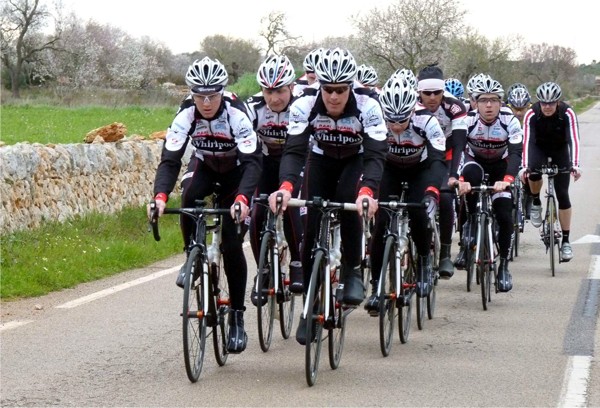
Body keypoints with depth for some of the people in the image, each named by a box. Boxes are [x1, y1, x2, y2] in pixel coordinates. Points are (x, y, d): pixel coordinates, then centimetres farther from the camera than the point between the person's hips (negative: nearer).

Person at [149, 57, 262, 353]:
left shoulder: (236, 113, -32)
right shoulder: (186, 114, -25)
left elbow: (253, 161, -38)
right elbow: (169, 159, -30)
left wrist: (242, 198, -55)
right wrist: (160, 196, -48)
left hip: (236, 171, -2)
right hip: (204, 166, 2)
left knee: (231, 243, -13)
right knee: (189, 197, -34)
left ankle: (237, 318, -2)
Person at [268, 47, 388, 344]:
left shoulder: (367, 106, -32)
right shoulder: (304, 106, -28)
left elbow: (376, 155, -37)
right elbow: (294, 150, -33)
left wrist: (367, 192, -55)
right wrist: (286, 186, -52)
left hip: (356, 161, -2)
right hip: (321, 160, 2)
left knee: (349, 203, -32)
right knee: (312, 230, -10)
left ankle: (352, 271, -12)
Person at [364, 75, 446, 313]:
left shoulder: (425, 121, -33)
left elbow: (439, 159, -38)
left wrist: (433, 190, -54)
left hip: (420, 170, -1)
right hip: (390, 170, 1)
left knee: (418, 215, -26)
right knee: (381, 224, -14)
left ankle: (424, 261, 3)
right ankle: (376, 286, -4)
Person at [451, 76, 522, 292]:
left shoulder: (510, 121, -27)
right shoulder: (467, 120, -27)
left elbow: (516, 153, -35)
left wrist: (506, 180, -53)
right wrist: (456, 178, -54)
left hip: (500, 165, 0)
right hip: (476, 161, 0)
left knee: (504, 216, -14)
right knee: (470, 173, -37)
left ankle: (504, 264, 3)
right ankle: (471, 222, -18)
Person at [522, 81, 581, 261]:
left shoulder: (567, 114, -27)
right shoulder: (532, 114, -27)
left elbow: (574, 140, -34)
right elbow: (527, 141, -33)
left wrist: (575, 165, -46)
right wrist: (525, 166, -45)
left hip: (560, 150, 0)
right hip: (539, 148, 0)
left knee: (562, 194, -8)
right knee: (534, 172, -33)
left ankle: (566, 241, -1)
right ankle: (535, 203, -2)